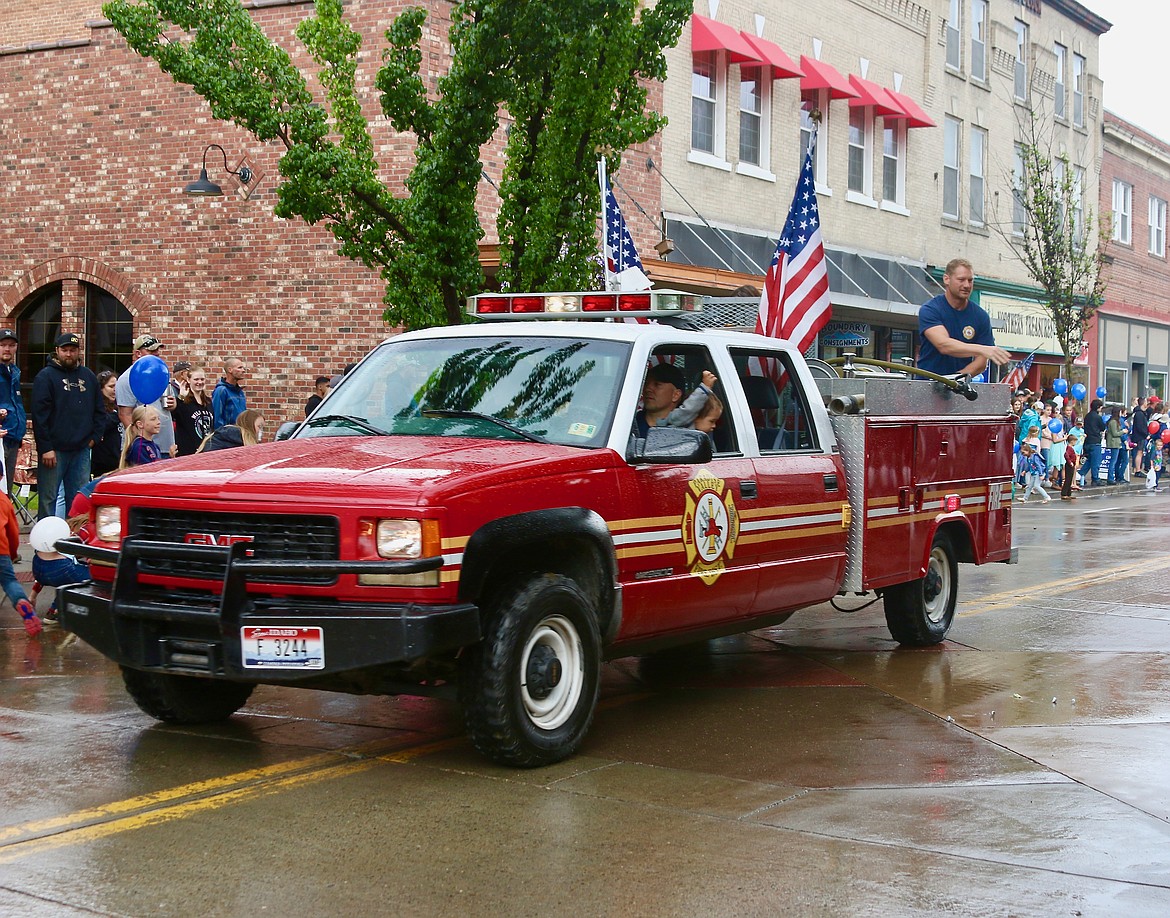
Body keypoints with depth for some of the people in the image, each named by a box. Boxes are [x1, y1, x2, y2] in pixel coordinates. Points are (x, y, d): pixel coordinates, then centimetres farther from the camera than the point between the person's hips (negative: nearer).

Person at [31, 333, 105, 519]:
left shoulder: (88, 376, 13)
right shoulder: (46, 376, -3)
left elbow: (99, 410, 18)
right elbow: (39, 414, -10)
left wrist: (94, 436, 5)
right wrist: (45, 448, -15)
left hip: (81, 450, 5)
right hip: (54, 450, -5)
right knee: (48, 498, -1)